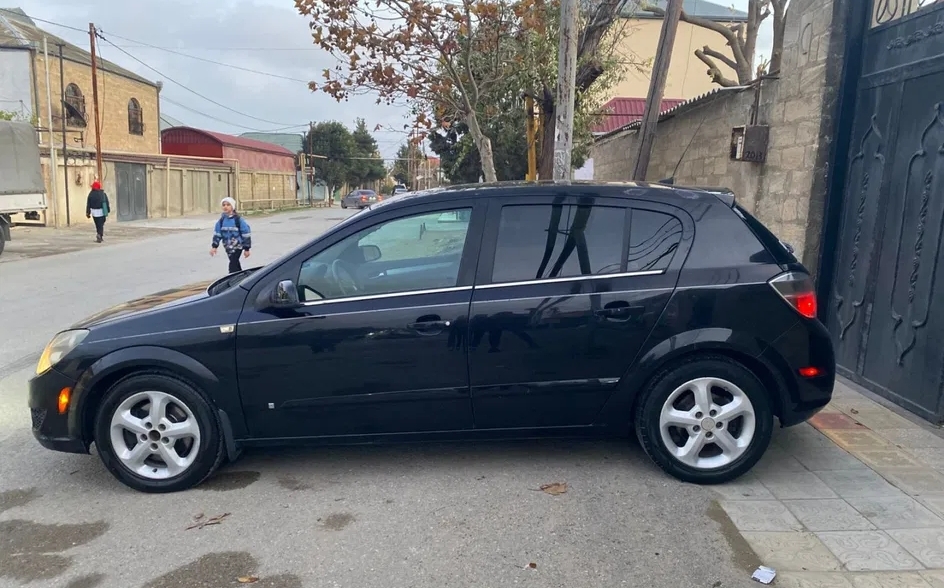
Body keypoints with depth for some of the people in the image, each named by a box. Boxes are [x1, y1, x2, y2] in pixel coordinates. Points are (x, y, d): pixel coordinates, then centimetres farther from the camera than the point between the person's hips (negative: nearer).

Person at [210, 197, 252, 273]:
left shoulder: (238, 219, -13)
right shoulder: (222, 220, 2)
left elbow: (246, 234, -11)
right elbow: (217, 233, 7)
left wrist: (246, 248, -10)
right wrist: (214, 246, 0)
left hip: (237, 246, -6)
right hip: (228, 247, 6)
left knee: (233, 265, -13)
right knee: (235, 264, 18)